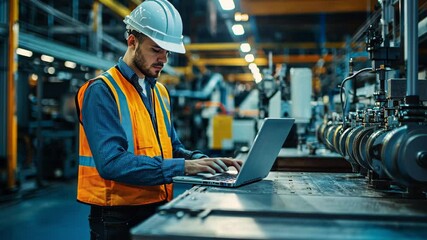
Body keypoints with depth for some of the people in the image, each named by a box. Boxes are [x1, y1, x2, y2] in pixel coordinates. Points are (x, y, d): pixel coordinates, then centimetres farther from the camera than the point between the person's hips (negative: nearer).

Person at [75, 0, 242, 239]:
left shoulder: (160, 92, 10)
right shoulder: (102, 91, -15)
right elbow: (112, 163, -25)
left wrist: (203, 160, -5)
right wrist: (182, 166, -27)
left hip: (158, 208, 8)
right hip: (118, 216, -7)